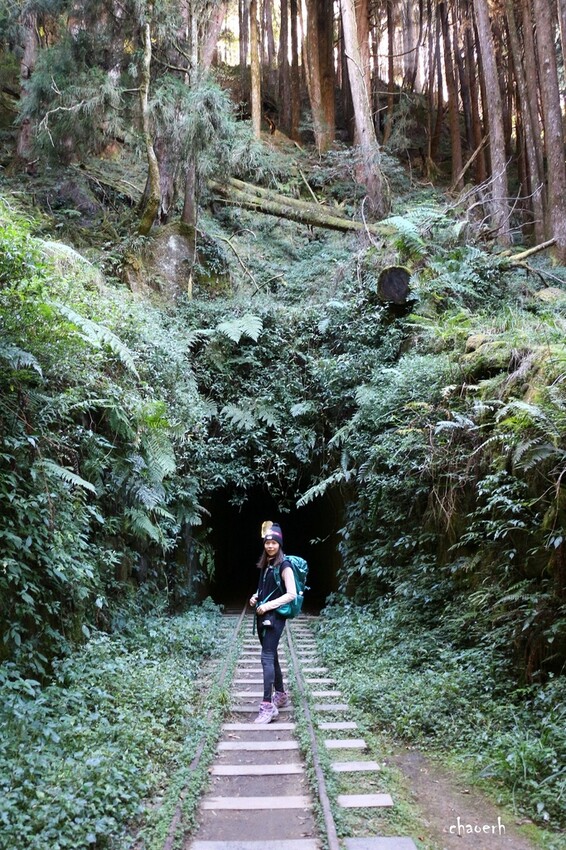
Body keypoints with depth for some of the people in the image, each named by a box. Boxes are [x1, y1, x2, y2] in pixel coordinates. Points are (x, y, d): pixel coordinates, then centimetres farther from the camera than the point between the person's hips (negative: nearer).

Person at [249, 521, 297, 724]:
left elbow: (291, 594, -17)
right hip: (262, 616, 8)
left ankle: (268, 705, -13)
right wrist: (255, 597, 3)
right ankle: (280, 694, 30)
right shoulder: (265, 564, 10)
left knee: (267, 657, -13)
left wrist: (269, 605, -20)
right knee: (271, 656, 16)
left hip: (275, 617, -8)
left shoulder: (284, 565, -11)